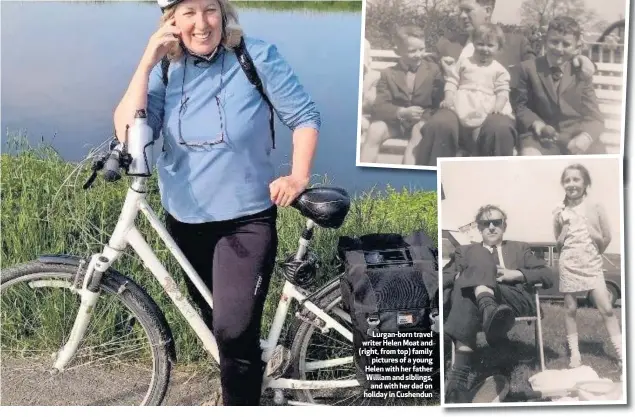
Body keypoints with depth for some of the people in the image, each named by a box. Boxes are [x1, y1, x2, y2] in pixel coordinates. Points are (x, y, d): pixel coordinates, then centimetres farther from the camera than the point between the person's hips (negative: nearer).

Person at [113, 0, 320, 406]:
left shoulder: (257, 57, -12)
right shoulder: (166, 69, -3)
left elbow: (305, 116, -4)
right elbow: (129, 133, -16)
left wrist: (298, 177, -13)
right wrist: (147, 62, -20)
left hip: (247, 220, -4)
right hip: (185, 220, 4)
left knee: (234, 329, -16)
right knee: (213, 320, 20)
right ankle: (236, 383, 47)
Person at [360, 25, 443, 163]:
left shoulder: (433, 70, 5)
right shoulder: (388, 74, 5)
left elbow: (439, 102, 0)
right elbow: (379, 107, -6)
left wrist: (427, 115, -23)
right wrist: (402, 112, -24)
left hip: (422, 120, -1)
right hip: (395, 122, 1)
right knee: (375, 129, -29)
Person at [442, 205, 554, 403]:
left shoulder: (519, 248, 30)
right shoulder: (464, 251, 32)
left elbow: (548, 276, 16)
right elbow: (443, 278, 17)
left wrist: (516, 274, -1)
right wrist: (459, 277, -6)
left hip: (515, 299, -1)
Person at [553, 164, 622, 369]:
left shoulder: (595, 207, -2)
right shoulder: (560, 212, 1)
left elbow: (606, 239, 1)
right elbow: (558, 244, 9)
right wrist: (564, 230, -7)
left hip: (592, 265, -1)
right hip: (569, 265, 1)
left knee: (606, 308, -6)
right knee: (570, 309, 5)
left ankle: (622, 353, 0)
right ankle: (574, 352, 14)